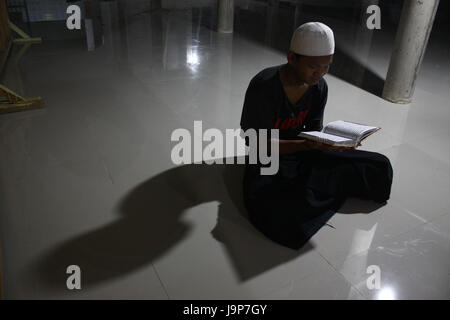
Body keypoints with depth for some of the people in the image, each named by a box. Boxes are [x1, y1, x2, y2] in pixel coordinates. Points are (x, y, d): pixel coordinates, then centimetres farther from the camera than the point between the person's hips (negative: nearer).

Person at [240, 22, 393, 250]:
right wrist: (307, 145, -33)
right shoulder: (264, 87, -23)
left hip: (303, 153, 5)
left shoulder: (319, 87, -4)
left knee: (379, 166, -4)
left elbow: (315, 131, 4)